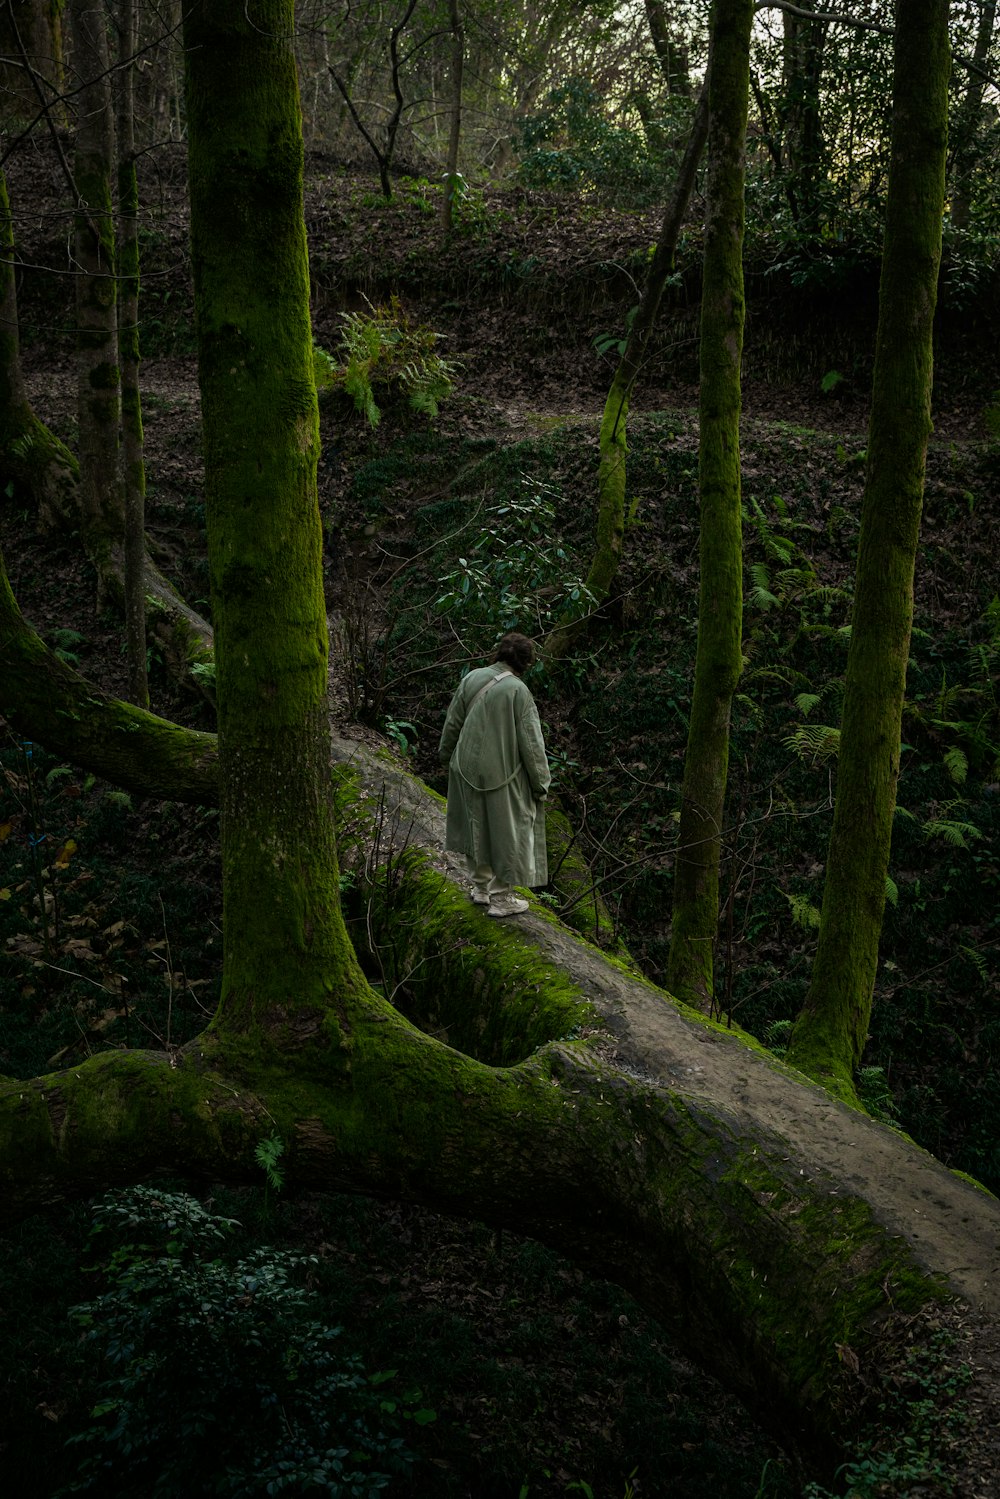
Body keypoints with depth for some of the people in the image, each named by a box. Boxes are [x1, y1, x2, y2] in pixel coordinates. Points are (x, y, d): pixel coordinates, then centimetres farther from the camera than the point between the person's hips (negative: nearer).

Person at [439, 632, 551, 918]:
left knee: (477, 826, 21)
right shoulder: (518, 691, -19)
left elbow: (452, 723, 5)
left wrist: (446, 754, 22)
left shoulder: (472, 678, -6)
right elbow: (531, 742, -16)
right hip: (502, 774, -5)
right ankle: (501, 898, 18)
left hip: (469, 767, 5)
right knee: (505, 830, 9)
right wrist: (540, 782, -5)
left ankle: (481, 886, 35)